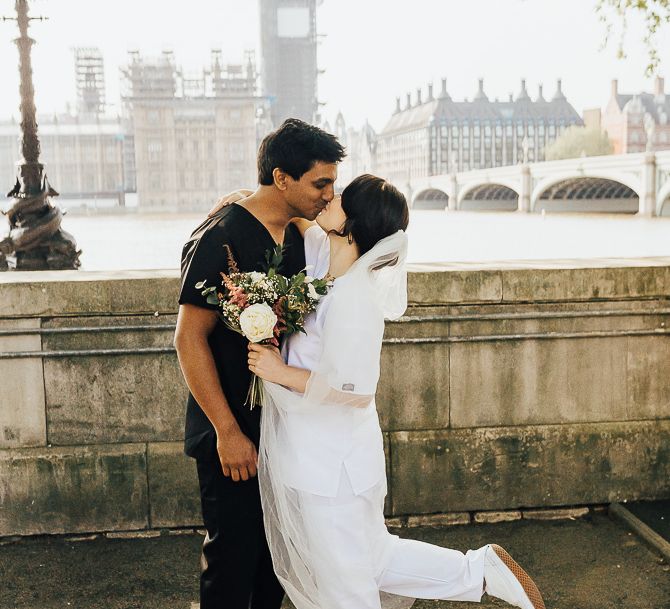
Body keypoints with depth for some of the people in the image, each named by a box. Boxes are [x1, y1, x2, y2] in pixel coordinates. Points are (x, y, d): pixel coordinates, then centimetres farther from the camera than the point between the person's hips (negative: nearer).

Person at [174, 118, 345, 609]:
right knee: (234, 553, 5)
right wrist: (227, 432, -20)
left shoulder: (295, 234, 7)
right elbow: (190, 338, -19)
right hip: (234, 433, -7)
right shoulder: (221, 238, -18)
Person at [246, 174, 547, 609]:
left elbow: (355, 389, -27)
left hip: (330, 467, -8)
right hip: (309, 456, 8)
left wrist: (282, 372, -20)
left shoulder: (352, 299, -26)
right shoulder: (322, 260, -1)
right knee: (371, 560, 22)